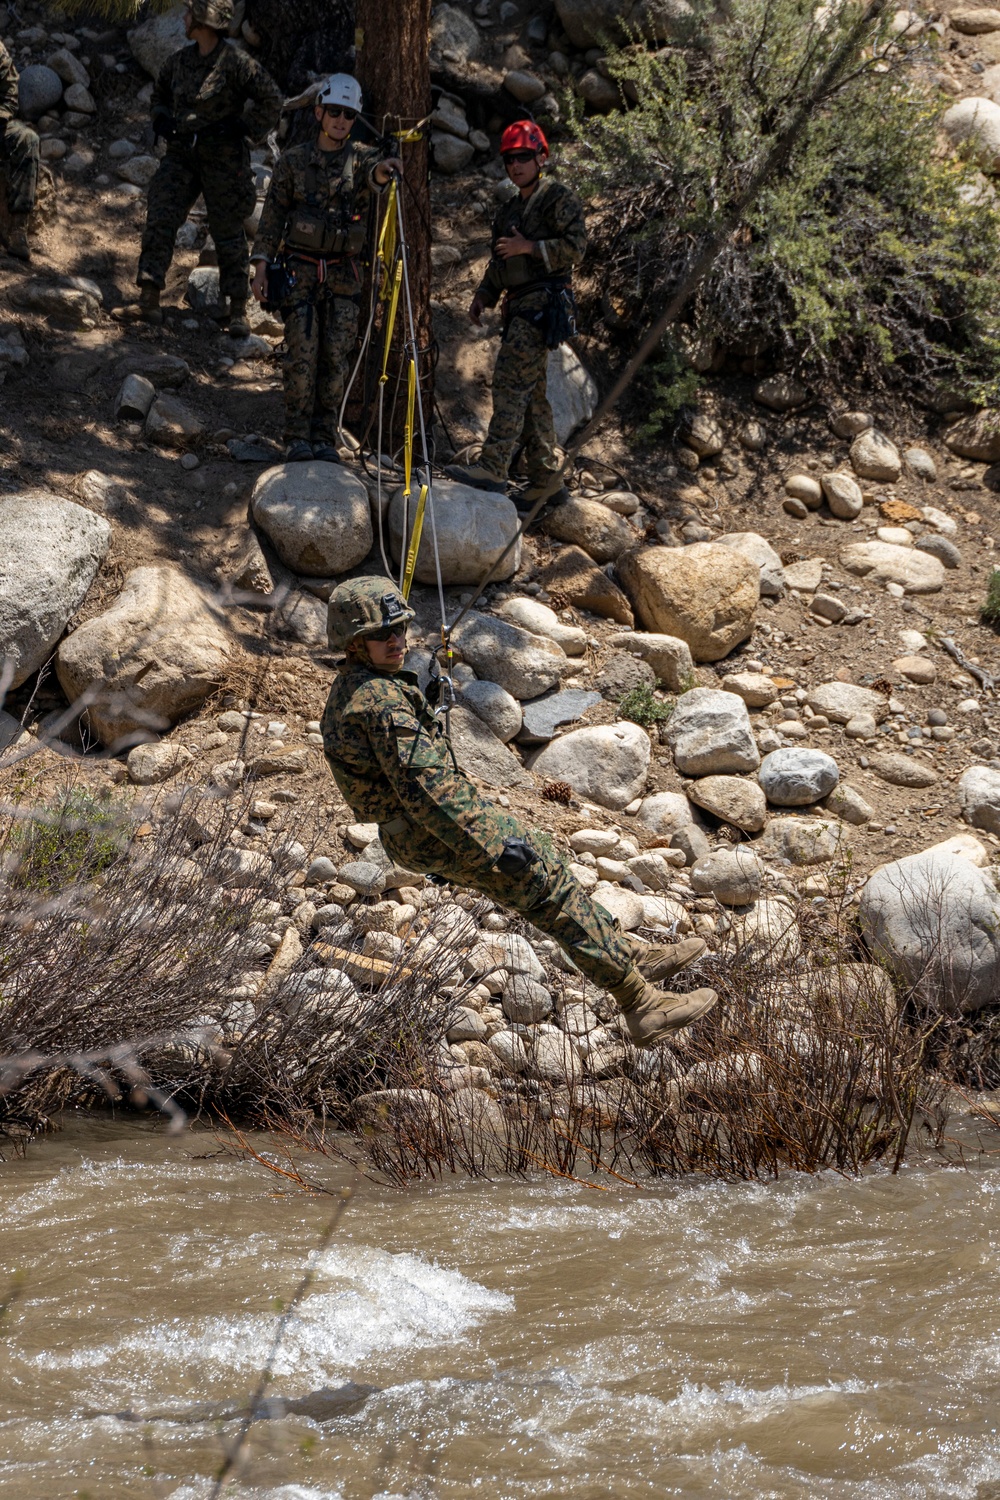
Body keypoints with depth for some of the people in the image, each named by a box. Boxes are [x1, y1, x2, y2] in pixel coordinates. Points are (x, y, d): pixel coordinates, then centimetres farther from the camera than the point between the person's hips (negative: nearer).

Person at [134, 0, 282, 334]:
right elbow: (160, 92, 26)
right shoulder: (180, 60, 8)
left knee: (228, 232, 3)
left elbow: (271, 99, -7)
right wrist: (162, 120, 9)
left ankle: (238, 309, 11)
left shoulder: (235, 63, -11)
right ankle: (149, 293, -7)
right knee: (159, 220, -8)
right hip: (181, 154, 5)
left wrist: (244, 128, -12)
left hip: (222, 158, -5)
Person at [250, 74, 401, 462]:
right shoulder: (294, 160, 3)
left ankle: (325, 437, 6)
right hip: (300, 270, -1)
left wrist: (383, 169, -46)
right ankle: (298, 437, -2)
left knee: (336, 357, -1)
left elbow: (373, 173, -21)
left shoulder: (360, 157, 3)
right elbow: (273, 215, 6)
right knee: (302, 354, -8)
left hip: (343, 274, 1)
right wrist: (261, 265, -1)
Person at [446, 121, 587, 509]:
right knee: (531, 392, 8)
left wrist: (529, 247, -16)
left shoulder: (559, 199, -2)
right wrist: (483, 296, 14)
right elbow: (499, 262, 28)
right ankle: (545, 479, 11)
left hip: (545, 302, -9)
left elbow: (576, 247, -12)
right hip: (519, 305, 9)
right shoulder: (509, 211, 23)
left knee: (511, 379, -19)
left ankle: (493, 469, -26)